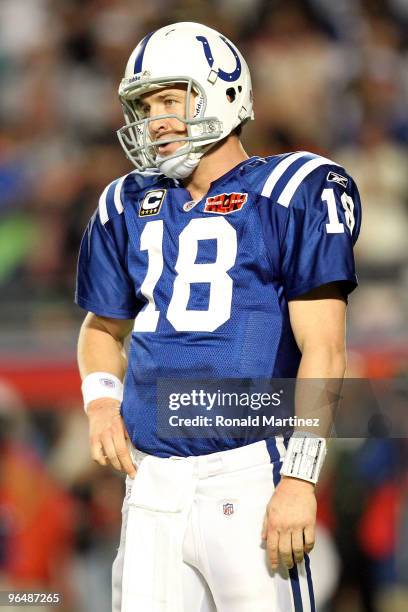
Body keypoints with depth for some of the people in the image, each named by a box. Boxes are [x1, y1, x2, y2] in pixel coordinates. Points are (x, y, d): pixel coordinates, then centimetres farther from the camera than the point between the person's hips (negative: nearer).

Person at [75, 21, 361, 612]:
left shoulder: (292, 195, -4)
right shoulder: (130, 207, 15)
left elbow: (322, 351, -8)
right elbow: (104, 327, 28)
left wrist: (299, 479, -14)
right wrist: (101, 398, 7)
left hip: (248, 475, -6)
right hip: (152, 483, 6)